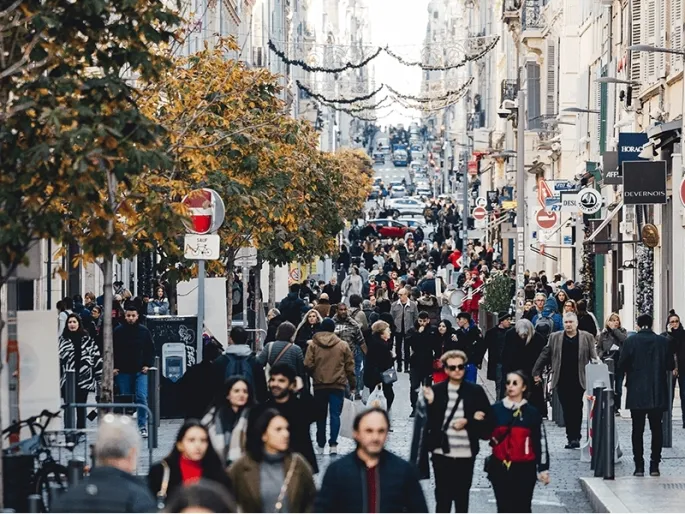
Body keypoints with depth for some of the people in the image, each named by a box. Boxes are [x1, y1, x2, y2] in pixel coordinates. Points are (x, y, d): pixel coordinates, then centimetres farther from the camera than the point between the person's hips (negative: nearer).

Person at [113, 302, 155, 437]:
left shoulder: (144, 331, 4)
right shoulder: (118, 331, 2)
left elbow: (151, 350, 10)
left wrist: (148, 365, -1)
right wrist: (113, 367, -1)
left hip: (140, 371, -1)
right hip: (123, 372, 1)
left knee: (141, 397, -14)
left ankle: (143, 426, -8)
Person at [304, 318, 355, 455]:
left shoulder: (313, 345, 0)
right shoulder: (343, 345, 1)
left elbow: (308, 364, -6)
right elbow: (350, 367, 3)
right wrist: (352, 384, 13)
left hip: (319, 385, 1)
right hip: (338, 385, -1)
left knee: (321, 415, 11)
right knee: (335, 414, -2)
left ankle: (321, 445, 15)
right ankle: (333, 444, -14)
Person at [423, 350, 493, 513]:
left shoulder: (476, 391, 1)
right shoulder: (436, 390, 0)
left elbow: (488, 419, 0)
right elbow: (431, 421, -3)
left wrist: (468, 422, -13)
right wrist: (430, 403, -19)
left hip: (465, 454, 1)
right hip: (442, 453, 0)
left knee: (462, 497, 11)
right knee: (442, 497, 4)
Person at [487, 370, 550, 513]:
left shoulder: (532, 413, -1)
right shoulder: (496, 409, 3)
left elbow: (541, 442, 1)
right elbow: (487, 434, 13)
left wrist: (543, 469, -1)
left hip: (524, 469, -2)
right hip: (500, 468, 2)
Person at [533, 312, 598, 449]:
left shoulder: (587, 338, 6)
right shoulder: (555, 338, 9)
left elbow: (594, 358, 6)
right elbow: (544, 356, 11)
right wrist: (536, 373, 9)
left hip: (578, 381, -1)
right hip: (562, 381, 2)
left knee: (576, 410, -4)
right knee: (567, 410, 2)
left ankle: (575, 437, 2)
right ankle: (572, 438, 8)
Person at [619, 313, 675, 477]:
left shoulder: (630, 341, -7)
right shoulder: (663, 341, -2)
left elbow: (622, 364, -7)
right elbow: (671, 365, 1)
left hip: (636, 394, -1)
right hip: (658, 394, 1)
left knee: (637, 429, 5)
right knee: (656, 429, 8)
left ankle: (639, 467, 2)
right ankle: (654, 466, 4)